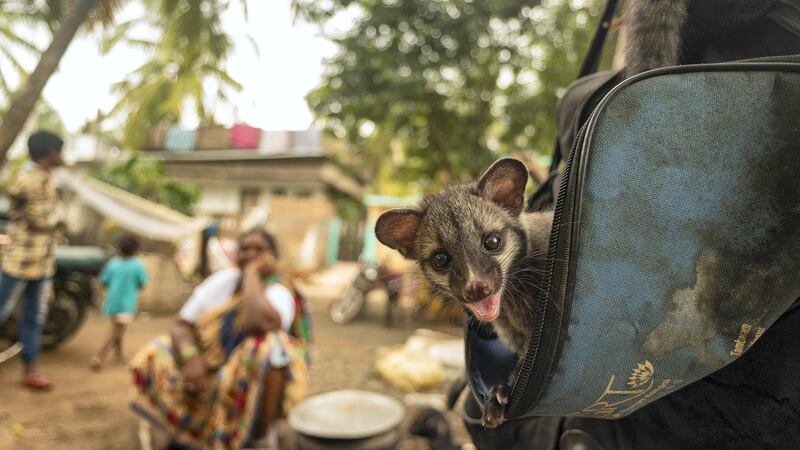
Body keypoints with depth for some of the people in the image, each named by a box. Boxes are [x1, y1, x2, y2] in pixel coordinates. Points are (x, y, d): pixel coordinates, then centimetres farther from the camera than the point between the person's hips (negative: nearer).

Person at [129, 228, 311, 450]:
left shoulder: (280, 292, -15)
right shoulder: (222, 280, 1)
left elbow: (257, 320, -38)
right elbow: (181, 326, -2)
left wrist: (253, 272, -23)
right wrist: (191, 357, -23)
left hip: (258, 384, -5)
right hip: (210, 374, 5)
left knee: (271, 346, -34)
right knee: (154, 356, -8)